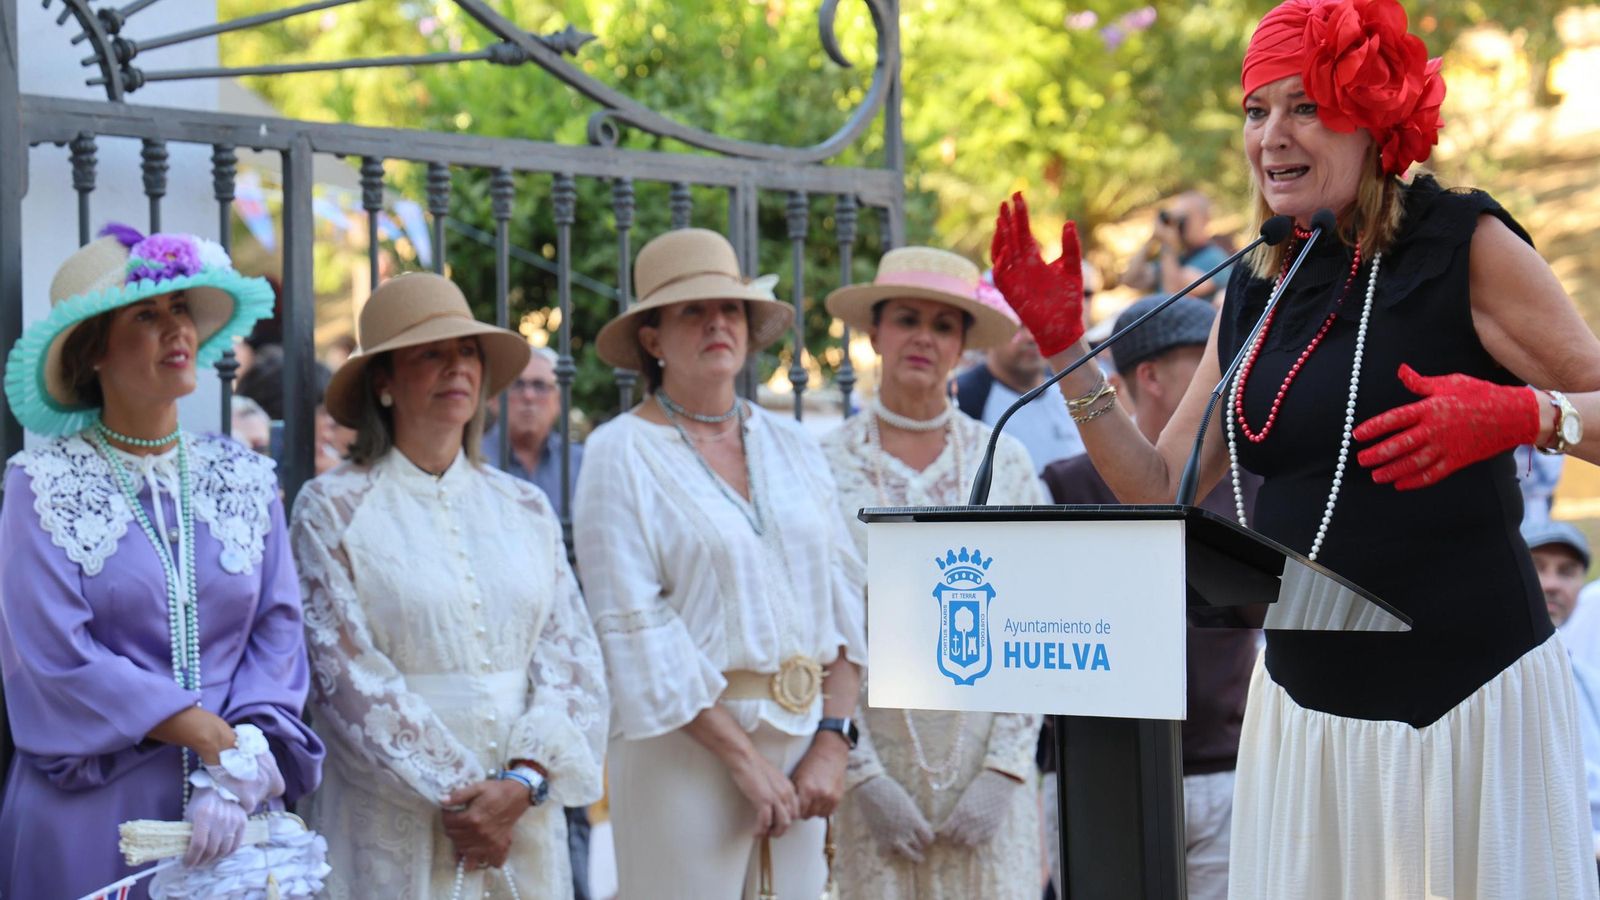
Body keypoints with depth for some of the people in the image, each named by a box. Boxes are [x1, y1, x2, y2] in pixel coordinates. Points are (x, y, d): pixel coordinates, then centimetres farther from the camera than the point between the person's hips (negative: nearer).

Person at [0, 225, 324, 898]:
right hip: (91, 813, -3)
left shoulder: (245, 479, 7)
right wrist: (213, 736, -14)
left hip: (235, 813, 3)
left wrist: (234, 779, -14)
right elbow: (58, 655, -11)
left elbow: (278, 633, 1)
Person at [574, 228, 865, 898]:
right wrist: (744, 758, -13)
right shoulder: (622, 452, -2)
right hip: (686, 744, -5)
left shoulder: (789, 444, 13)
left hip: (799, 745, 5)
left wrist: (832, 741, -3)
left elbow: (843, 597, 9)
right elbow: (636, 629, -10)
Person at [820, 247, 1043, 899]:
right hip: (875, 755, -1)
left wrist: (1003, 770, -4)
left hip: (988, 754, 1)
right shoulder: (828, 466, 2)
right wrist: (864, 775, -8)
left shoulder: (1004, 463, 6)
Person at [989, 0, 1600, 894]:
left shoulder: (1465, 247, -4)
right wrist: (1065, 346, 6)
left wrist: (1518, 414, -28)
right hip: (1303, 709, 5)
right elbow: (1158, 490, 13)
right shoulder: (1256, 296, 12)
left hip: (1466, 697, -5)